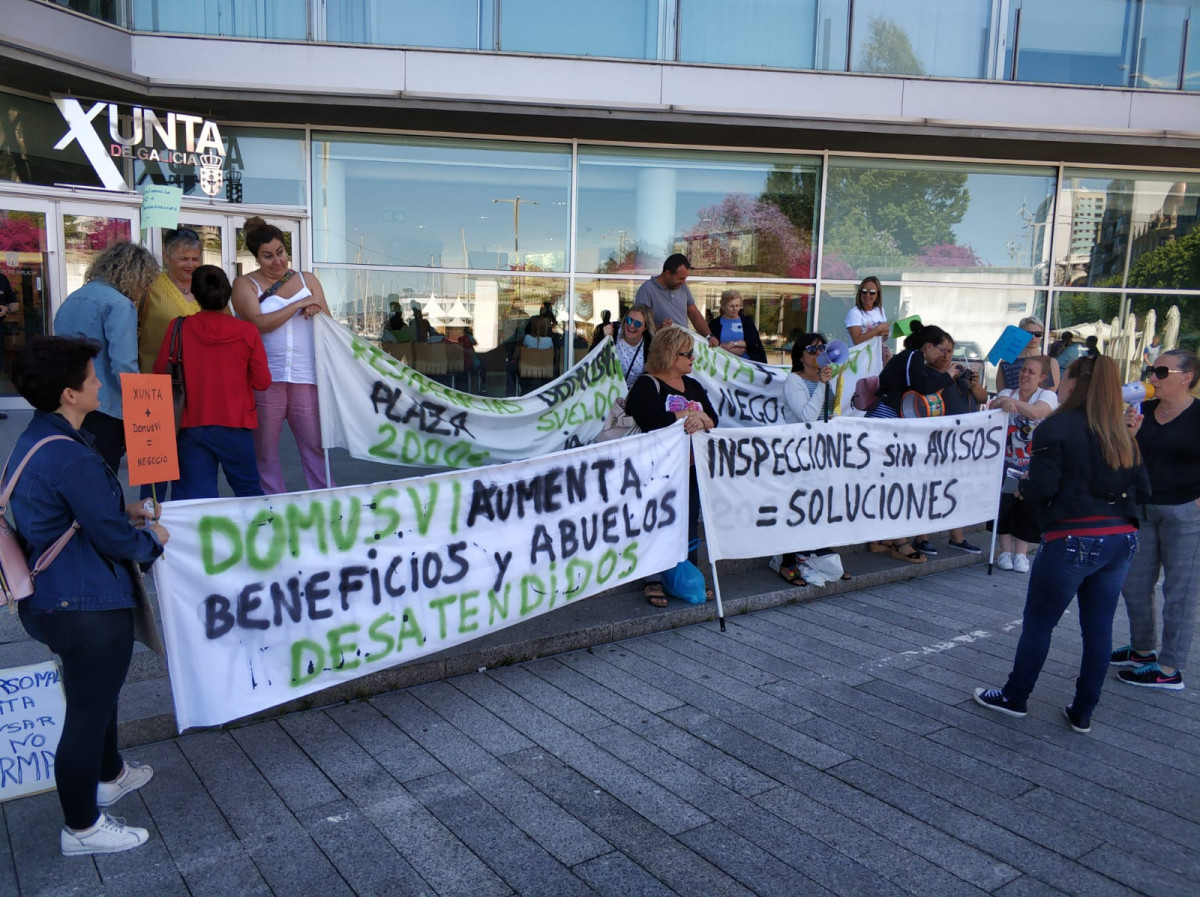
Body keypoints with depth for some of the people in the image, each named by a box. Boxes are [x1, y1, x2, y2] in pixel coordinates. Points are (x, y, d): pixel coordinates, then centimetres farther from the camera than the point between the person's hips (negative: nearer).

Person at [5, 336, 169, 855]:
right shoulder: (70, 457, -27)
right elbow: (111, 537, -22)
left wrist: (124, 514, 11)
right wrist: (151, 539, -3)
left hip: (55, 596, 11)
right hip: (86, 607, -11)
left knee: (97, 692, 29)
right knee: (89, 708, 5)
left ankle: (109, 775, 50)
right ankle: (82, 828, 23)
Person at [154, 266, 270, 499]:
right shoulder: (248, 332, -8)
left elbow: (160, 372, 2)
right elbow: (262, 382, -4)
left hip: (191, 425, 1)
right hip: (235, 426, 0)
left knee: (197, 496, 4)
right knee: (248, 491, 15)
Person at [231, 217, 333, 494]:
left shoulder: (307, 280, 16)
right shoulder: (245, 284, 6)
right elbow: (258, 323, -10)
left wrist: (317, 310, -5)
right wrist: (299, 305, -9)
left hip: (306, 375, 2)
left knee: (315, 445, -2)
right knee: (265, 448, 4)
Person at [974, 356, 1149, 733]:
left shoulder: (1056, 428, -9)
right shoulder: (1123, 435, 9)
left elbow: (1042, 486, -16)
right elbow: (1142, 490, 10)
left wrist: (1022, 491, 4)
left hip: (1073, 539, -6)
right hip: (1122, 539, 6)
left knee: (1038, 623, 8)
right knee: (1099, 628, 12)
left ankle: (1015, 698, 22)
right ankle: (1082, 713, 21)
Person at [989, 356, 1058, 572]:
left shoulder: (1047, 396, -3)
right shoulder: (1006, 393, 4)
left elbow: (1035, 411, -26)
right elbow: (992, 410, -16)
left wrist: (1010, 401, -37)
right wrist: (1004, 402, -38)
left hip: (1034, 467, -1)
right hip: (1006, 463, 1)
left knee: (1027, 507, 1)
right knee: (1004, 504, -2)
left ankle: (1021, 553, 12)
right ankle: (1005, 550, 11)